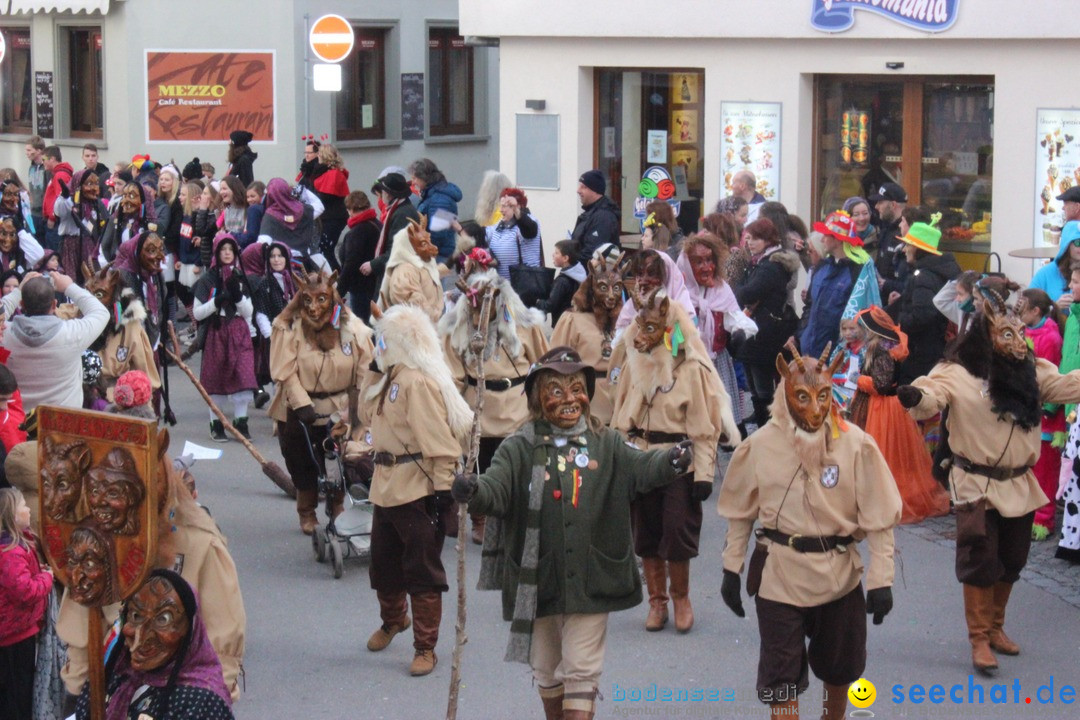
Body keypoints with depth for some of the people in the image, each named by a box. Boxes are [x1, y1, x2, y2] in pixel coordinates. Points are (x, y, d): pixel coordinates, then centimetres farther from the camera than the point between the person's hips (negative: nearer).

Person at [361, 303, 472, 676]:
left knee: (422, 569, 0)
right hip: (388, 487, 10)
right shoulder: (391, 377, 12)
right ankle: (393, 620, 47)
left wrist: (443, 490, -24)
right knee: (384, 562, 21)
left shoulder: (419, 382, -18)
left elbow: (439, 442, -21)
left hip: (418, 491, -10)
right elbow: (368, 418, 23)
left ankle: (425, 647, 8)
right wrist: (375, 373, 14)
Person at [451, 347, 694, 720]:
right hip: (538, 580, 1)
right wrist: (473, 491, -40)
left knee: (582, 671, 0)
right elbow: (497, 485, -16)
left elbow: (641, 466, -12)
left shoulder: (605, 444, 1)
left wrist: (672, 461, -35)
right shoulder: (521, 448, -4)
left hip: (590, 581, -1)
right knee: (546, 670, 18)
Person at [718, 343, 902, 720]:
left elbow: (879, 517, -8)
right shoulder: (760, 445, -10)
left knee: (839, 667, 20)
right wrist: (731, 569, 4)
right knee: (781, 675, -1)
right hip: (779, 574, -1)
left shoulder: (856, 444, -14)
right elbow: (740, 512, 3)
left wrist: (881, 579, -9)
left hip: (839, 572, 1)